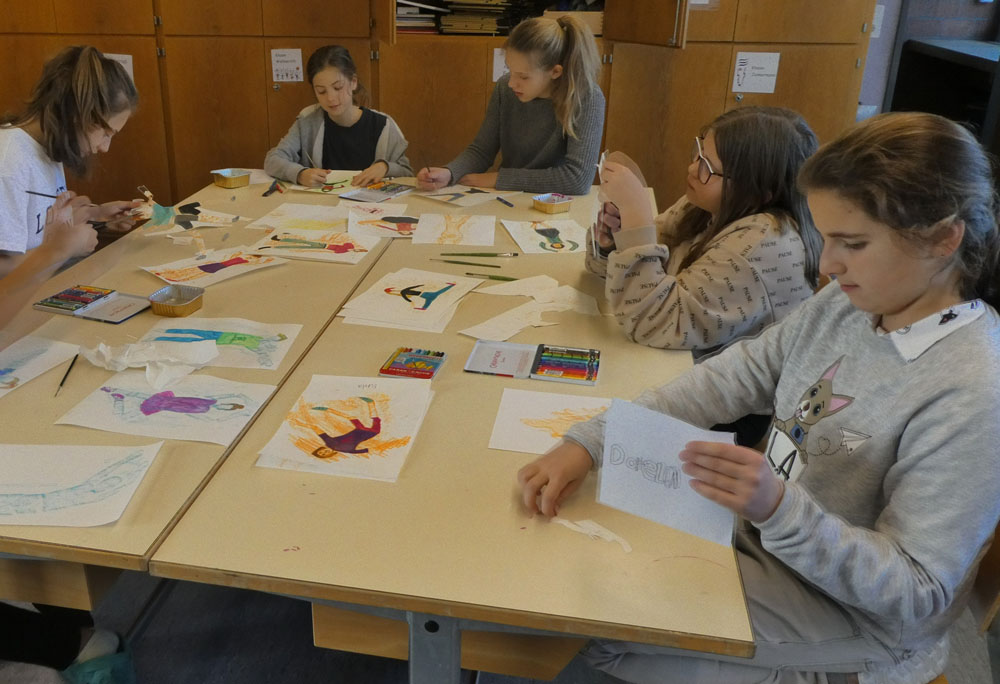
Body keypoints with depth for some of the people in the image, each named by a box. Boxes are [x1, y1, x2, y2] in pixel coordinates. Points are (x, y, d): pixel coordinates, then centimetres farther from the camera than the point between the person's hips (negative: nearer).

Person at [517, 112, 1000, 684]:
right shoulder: (846, 305, -6)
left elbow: (917, 595, -25)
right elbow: (732, 379, -6)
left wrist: (779, 509, -41)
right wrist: (591, 441, -16)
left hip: (852, 624, -6)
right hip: (769, 538, 7)